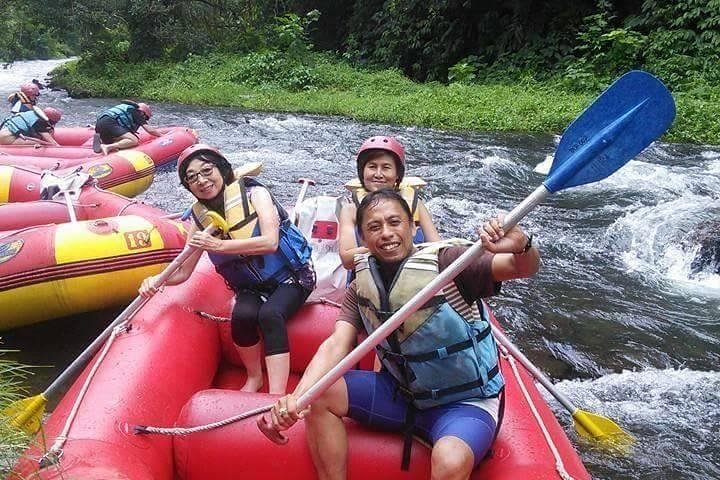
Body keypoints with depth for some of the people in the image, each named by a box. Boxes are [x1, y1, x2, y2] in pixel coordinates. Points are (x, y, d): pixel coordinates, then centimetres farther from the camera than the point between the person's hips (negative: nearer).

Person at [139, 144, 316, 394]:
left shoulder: (254, 193, -13)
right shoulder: (201, 218, -2)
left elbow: (270, 242, -26)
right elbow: (183, 272, 1)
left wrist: (219, 245, -29)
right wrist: (157, 280, -20)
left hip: (290, 277, -3)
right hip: (251, 287, 4)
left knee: (270, 314, -31)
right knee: (242, 315, -27)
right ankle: (254, 377, -1)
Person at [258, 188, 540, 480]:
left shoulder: (446, 261, -19)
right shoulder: (361, 288, -4)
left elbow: (525, 268, -27)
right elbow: (336, 344, -15)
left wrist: (520, 247, -51)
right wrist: (296, 399, -31)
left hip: (464, 402, -5)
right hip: (401, 393, 5)